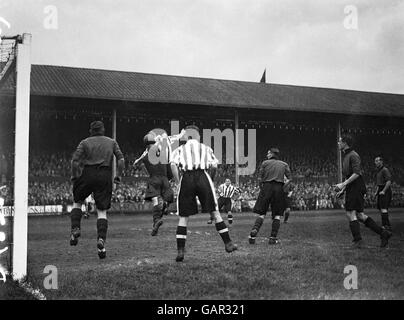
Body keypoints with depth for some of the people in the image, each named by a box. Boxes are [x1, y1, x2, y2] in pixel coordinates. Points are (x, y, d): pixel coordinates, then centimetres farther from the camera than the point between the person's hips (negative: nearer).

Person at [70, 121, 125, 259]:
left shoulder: (85, 142, 9)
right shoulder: (112, 142, 15)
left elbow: (75, 160, -4)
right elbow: (121, 160, 2)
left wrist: (74, 176, 8)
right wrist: (118, 176, 9)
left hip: (88, 174, -1)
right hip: (105, 176, 1)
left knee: (77, 202, 22)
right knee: (102, 211, 5)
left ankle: (75, 228, 3)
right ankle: (101, 239, -13)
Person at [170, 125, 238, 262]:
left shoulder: (179, 150, 18)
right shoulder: (206, 148, 21)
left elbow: (173, 165, -1)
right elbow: (214, 166, 6)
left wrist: (179, 182, 3)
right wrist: (211, 180, 18)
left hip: (186, 179, 0)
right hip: (202, 177, 0)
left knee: (183, 217, 6)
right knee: (215, 212, 10)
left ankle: (180, 251, 0)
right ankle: (228, 243, 11)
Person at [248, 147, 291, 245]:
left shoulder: (265, 163, 9)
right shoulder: (284, 164, 15)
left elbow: (260, 178, 3)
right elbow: (289, 179, 5)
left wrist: (261, 188, 16)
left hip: (266, 187, 0)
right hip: (279, 188, 0)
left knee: (261, 214, 4)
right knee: (277, 215, 7)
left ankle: (254, 231, -18)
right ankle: (273, 238, -1)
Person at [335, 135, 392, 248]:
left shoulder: (353, 155, -10)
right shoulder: (346, 156, 21)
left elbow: (357, 173, -21)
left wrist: (343, 184, -22)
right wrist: (343, 190, 21)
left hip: (356, 188, -10)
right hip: (352, 189, 10)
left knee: (351, 214, -11)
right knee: (359, 215, 7)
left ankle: (357, 240, -8)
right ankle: (383, 233, 9)